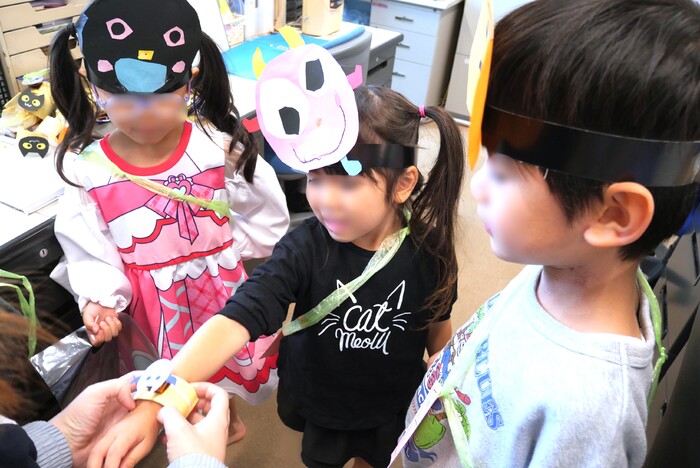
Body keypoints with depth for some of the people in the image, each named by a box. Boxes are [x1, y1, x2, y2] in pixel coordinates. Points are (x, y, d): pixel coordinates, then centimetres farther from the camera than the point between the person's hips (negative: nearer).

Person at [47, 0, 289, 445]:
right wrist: (99, 299, -19)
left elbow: (267, 219, -8)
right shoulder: (87, 169, -14)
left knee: (228, 365, 23)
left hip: (228, 292, 0)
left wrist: (215, 248, -10)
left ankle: (227, 413, 57)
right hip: (152, 307, 1)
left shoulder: (221, 149, -18)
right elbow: (89, 250, -6)